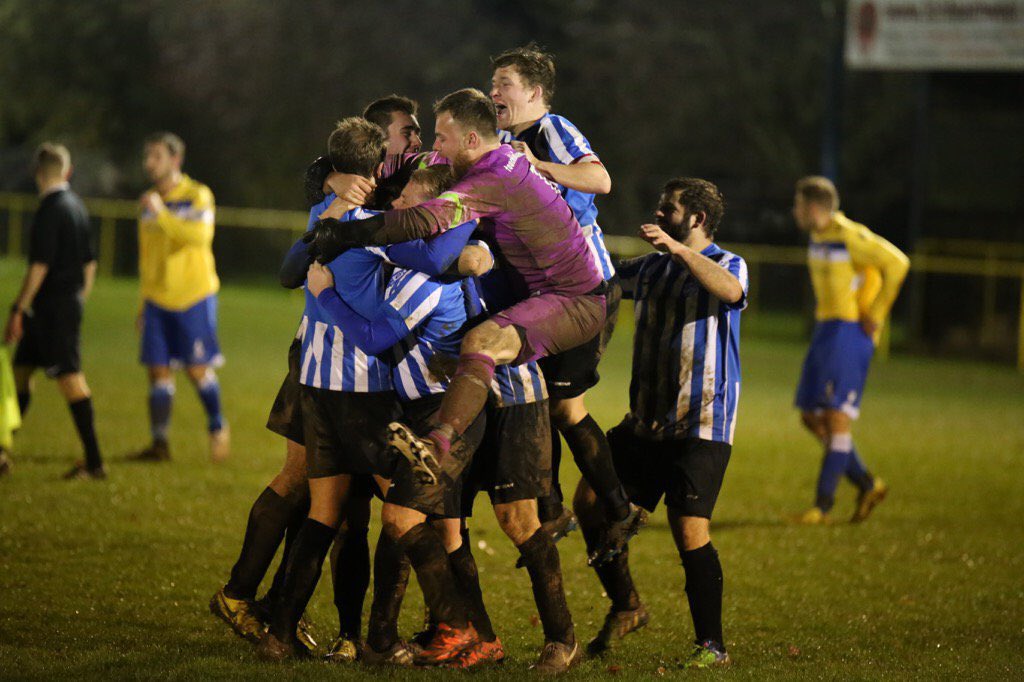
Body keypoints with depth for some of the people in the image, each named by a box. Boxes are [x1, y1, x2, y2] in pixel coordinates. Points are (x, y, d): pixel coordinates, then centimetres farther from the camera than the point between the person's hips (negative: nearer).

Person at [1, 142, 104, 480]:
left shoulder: (51, 209, -15)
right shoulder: (76, 206, 12)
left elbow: (40, 265, -19)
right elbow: (89, 262, 18)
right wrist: (79, 300, 26)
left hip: (52, 306, -9)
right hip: (70, 304, 9)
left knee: (70, 377, -8)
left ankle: (94, 462, -9)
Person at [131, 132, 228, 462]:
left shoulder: (197, 196, -5)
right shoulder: (149, 202, 13)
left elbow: (200, 236, -24)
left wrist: (162, 214, -31)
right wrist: (144, 303, 20)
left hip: (194, 297, -5)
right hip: (158, 299, 5)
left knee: (198, 370, -3)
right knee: (158, 371, 0)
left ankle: (218, 427, 18)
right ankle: (159, 444, 3)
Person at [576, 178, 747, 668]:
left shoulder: (727, 264, -3)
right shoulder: (649, 269, 17)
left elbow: (729, 289, -27)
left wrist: (679, 249, -37)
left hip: (702, 426, -7)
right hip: (646, 421, 7)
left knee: (690, 532, -13)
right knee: (591, 499, -2)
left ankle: (712, 645, -3)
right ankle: (625, 607, 15)